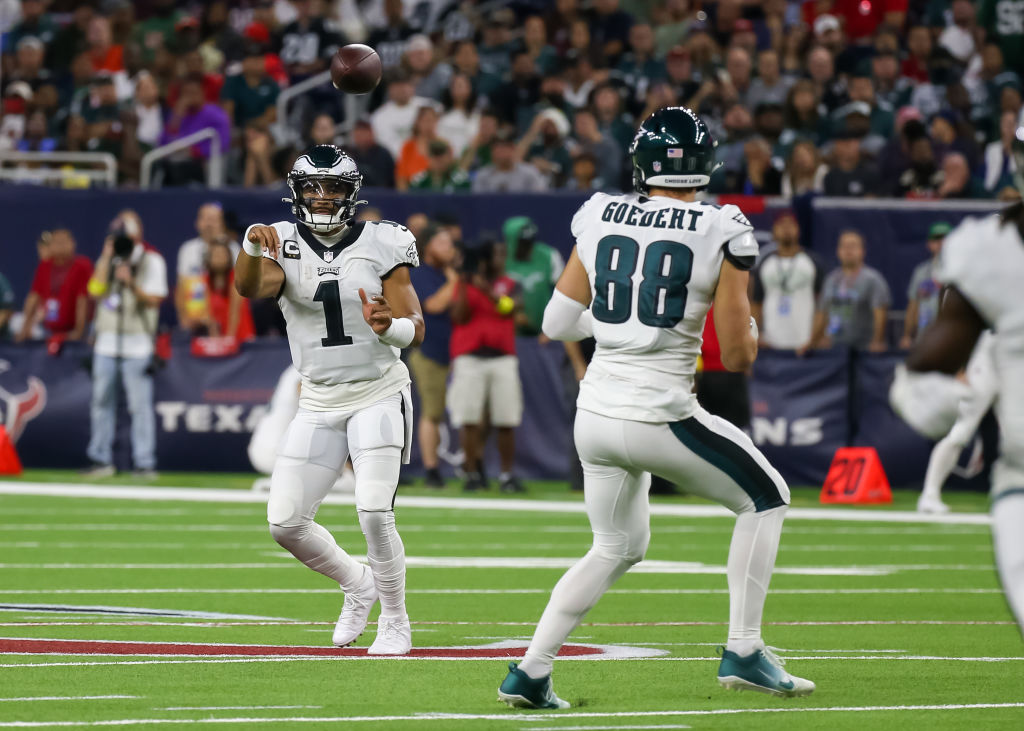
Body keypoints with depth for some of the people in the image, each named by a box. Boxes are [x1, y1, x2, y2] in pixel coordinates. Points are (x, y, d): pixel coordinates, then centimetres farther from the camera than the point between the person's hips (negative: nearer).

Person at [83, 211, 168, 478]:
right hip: (106, 341, 4)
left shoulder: (152, 261, 0)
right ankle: (101, 460, 14)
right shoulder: (107, 260, 13)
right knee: (101, 401, 6)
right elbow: (95, 291, -2)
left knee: (140, 403, -8)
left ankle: (144, 463, -6)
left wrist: (132, 285, -25)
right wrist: (106, 258, -5)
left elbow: (155, 300, -8)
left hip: (137, 343, -4)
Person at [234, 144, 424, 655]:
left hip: (378, 394, -3)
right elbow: (249, 287, -23)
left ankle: (395, 622, 2)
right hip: (319, 402, 3)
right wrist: (253, 248, -44)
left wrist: (388, 326, -30)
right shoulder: (284, 247, -1)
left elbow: (416, 328, -7)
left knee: (374, 514, -17)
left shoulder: (380, 246, -4)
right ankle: (357, 585, 25)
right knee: (285, 522, -2)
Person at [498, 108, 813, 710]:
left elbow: (558, 323, 10)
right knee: (766, 498, 16)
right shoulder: (721, 233, -8)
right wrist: (743, 323, 15)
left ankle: (530, 672, 19)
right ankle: (744, 654, 9)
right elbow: (737, 356, -6)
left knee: (618, 547, 25)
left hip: (596, 412, 5)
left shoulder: (600, 218, 3)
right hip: (660, 417, -5)